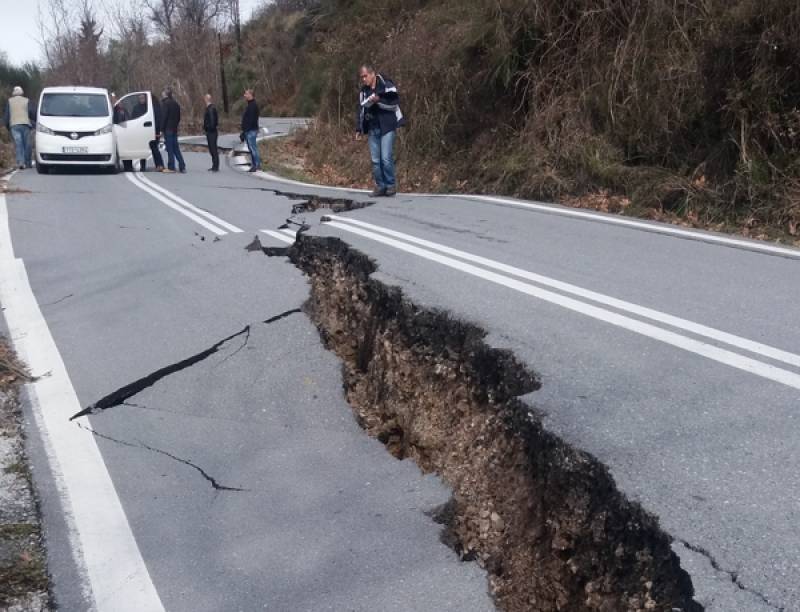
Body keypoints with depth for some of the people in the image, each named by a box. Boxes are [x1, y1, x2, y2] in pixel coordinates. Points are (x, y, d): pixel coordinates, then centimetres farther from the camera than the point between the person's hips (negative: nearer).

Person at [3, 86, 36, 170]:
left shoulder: (9, 101, 14)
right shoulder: (27, 101, 10)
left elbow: (6, 115, 12)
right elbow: (33, 113, 1)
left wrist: (7, 125, 19)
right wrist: (34, 122, 13)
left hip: (14, 125, 1)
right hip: (25, 124, -1)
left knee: (18, 144, -5)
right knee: (27, 144, 5)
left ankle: (20, 162, -20)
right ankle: (28, 163, 8)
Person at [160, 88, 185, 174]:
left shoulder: (165, 103, -10)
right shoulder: (176, 104, 14)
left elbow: (163, 117, -15)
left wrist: (162, 129, -12)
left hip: (168, 129, -7)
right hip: (174, 129, 7)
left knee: (170, 149, -5)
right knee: (176, 149, 10)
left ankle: (171, 168, -4)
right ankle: (182, 167, 6)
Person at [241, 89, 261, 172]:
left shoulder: (253, 105, -14)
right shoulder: (249, 105, 18)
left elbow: (251, 119, -21)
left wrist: (246, 129, -22)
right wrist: (244, 130, 19)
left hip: (251, 131, -11)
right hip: (248, 131, 11)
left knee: (253, 148, -9)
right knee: (251, 148, 12)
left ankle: (257, 165, -7)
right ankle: (253, 165, 16)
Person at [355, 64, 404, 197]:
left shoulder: (386, 85, -6)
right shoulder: (364, 91, 12)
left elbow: (394, 104, -10)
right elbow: (361, 109, 17)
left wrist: (379, 101, -20)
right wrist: (359, 128, 12)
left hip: (387, 127, -6)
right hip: (372, 129, 6)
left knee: (386, 158, -13)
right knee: (375, 161, 3)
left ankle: (391, 185, 1)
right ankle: (380, 186, 12)